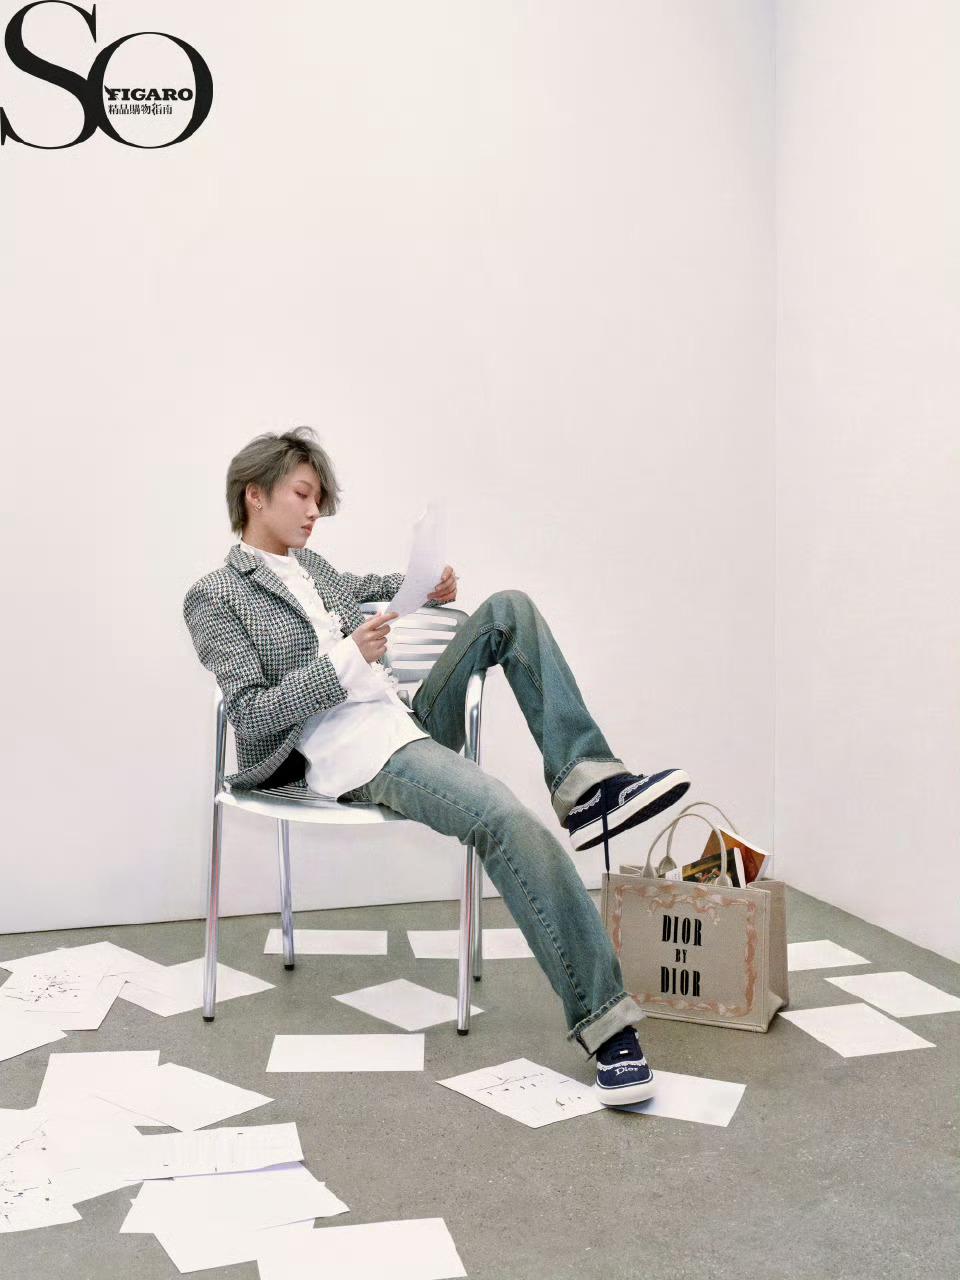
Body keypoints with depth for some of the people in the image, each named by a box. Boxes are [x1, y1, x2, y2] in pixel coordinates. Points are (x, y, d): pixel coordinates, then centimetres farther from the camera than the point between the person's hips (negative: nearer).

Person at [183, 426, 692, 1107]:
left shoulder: (309, 564, 20)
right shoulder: (214, 597, -2)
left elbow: (352, 586, 44)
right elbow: (252, 714, -11)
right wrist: (348, 661, -19)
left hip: (409, 720, 9)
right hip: (352, 755, -9)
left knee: (510, 607, -1)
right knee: (510, 820, -32)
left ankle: (586, 777, -13)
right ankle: (603, 1022, -27)